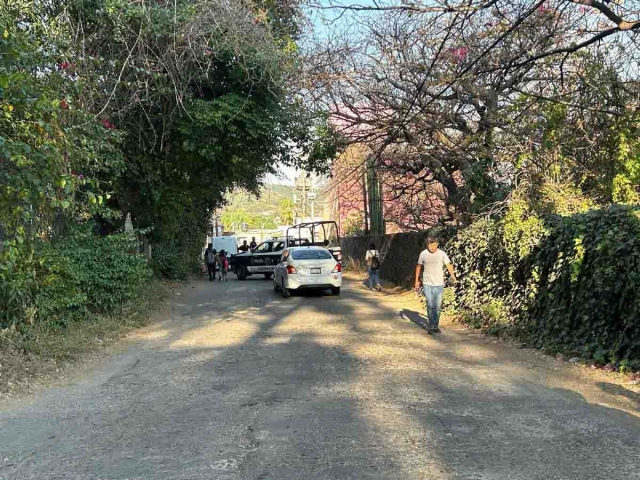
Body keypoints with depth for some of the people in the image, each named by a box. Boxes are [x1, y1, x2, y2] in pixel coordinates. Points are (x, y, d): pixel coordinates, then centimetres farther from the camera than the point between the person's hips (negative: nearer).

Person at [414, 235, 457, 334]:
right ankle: (431, 326, 5)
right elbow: (418, 266, 11)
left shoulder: (442, 254, -4)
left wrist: (453, 276, -23)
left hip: (439, 284, 0)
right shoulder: (423, 254, -1)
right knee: (430, 306, -4)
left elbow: (449, 265, -9)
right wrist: (417, 280, 11)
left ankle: (436, 326, 17)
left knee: (437, 306, 5)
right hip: (427, 284, 0)